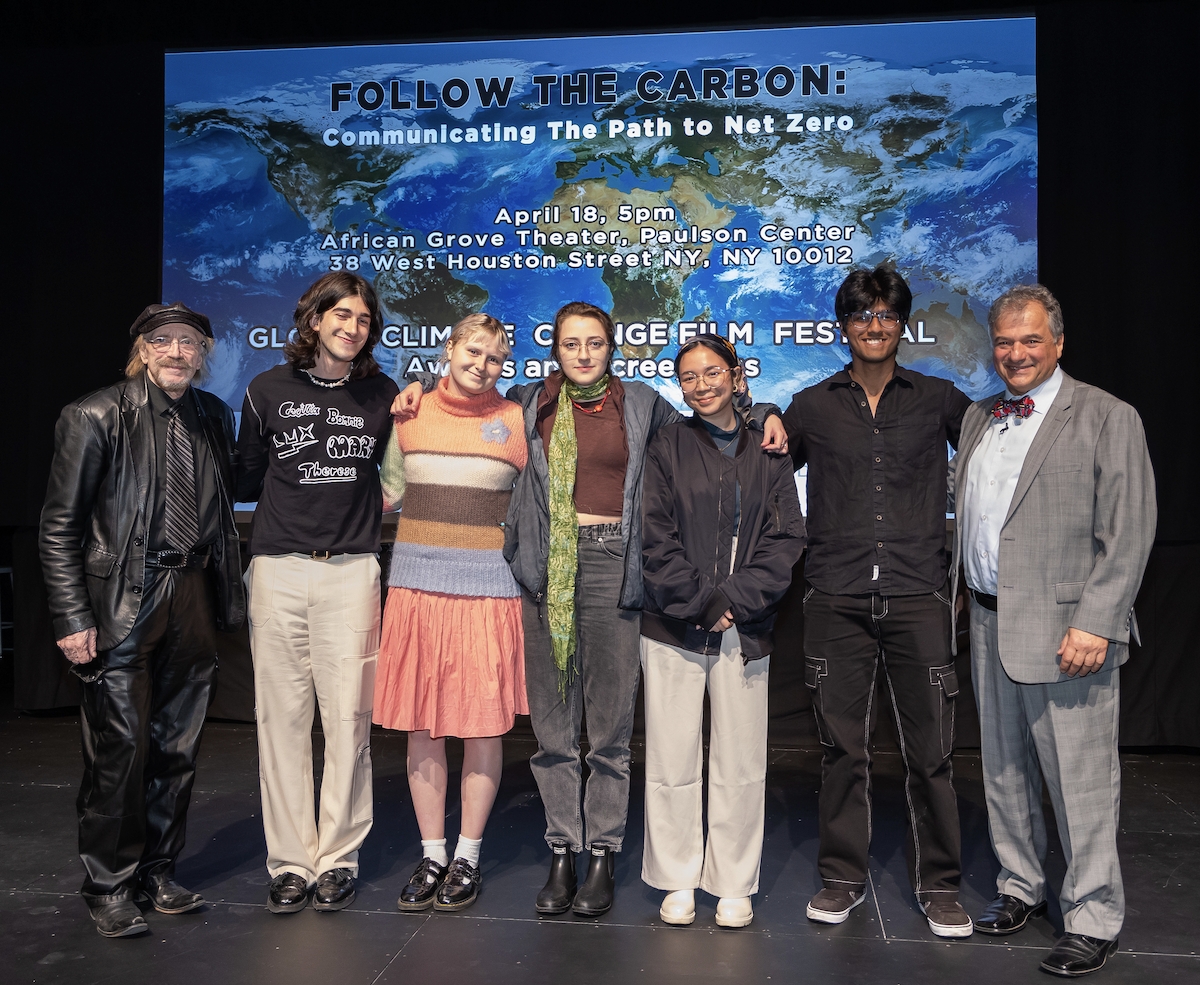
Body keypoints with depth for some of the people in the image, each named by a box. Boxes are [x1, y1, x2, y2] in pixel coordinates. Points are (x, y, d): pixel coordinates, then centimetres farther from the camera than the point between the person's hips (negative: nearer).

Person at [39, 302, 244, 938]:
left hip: (193, 596, 5)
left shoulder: (213, 418, 9)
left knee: (178, 747, 11)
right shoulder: (97, 416, -5)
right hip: (123, 601, -4)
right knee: (120, 748, 0)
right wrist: (73, 619, -11)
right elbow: (59, 527, -6)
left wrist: (228, 594, 8)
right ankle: (109, 887, 17)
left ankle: (158, 873, 27)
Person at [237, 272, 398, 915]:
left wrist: (359, 502, 4)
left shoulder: (382, 396, 8)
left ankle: (338, 859, 12)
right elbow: (247, 480, 16)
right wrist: (301, 496, 12)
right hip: (278, 571, 0)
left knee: (347, 717, -1)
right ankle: (290, 862, 13)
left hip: (350, 572, 0)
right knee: (281, 717, 2)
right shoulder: (268, 390, 7)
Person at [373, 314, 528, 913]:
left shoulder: (516, 421, 3)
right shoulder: (410, 414, 10)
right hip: (417, 581, 2)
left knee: (483, 723, 2)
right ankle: (431, 855, 19)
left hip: (488, 585, -2)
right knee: (421, 724, 5)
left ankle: (468, 856, 17)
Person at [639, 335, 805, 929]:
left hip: (745, 631, 1)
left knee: (741, 763, 5)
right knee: (673, 762, 3)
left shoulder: (767, 452, 10)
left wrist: (735, 599, -9)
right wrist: (700, 603, -10)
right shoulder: (666, 447, 6)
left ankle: (734, 885, 21)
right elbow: (654, 537, -2)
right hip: (673, 629, -1)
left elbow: (787, 539, 3)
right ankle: (677, 881, 20)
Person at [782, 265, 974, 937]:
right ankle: (843, 878, 23)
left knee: (931, 748, 4)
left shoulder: (939, 401, 7)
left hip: (918, 596, 0)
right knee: (842, 744, 8)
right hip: (837, 600, 1)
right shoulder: (812, 407, 9)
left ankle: (939, 884, 21)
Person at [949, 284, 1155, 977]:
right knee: (1004, 771, 16)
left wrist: (1094, 624, -17)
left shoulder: (1107, 418, -5)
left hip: (1066, 630, -6)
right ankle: (1021, 887, 33)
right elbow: (953, 497, 20)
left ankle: (1094, 920, 16)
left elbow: (1128, 535, -11)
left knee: (1082, 780, 0)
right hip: (990, 626, 6)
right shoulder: (978, 418, 14)